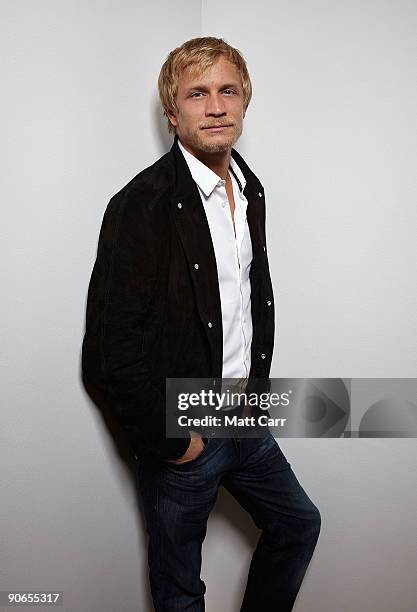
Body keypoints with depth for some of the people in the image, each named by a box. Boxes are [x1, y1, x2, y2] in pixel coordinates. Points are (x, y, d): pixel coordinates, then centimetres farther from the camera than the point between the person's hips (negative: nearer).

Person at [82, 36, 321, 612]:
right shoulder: (144, 204, -21)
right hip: (181, 436, -7)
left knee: (299, 523, 23)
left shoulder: (251, 190, 4)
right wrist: (169, 438, -15)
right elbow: (109, 348, -22)